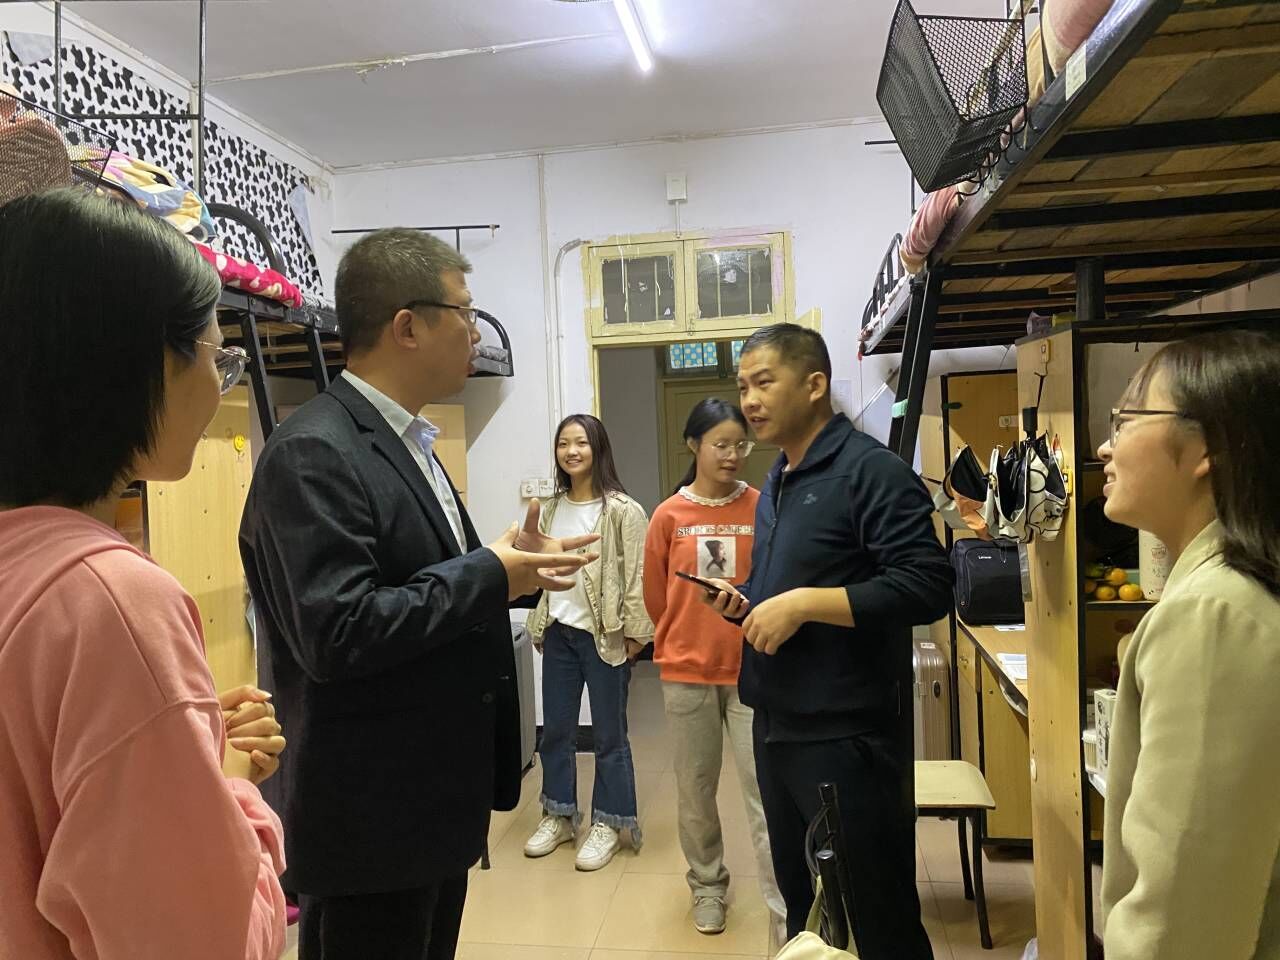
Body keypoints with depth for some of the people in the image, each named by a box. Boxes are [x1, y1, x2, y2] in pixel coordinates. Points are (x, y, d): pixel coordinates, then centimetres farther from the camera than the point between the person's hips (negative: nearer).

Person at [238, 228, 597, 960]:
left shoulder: (407, 442, 10)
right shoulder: (314, 452, -21)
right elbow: (337, 634, -29)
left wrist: (510, 571, -3)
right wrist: (489, 576, -21)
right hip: (369, 816, -9)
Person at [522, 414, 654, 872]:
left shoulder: (623, 511, -10)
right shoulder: (551, 509, 8)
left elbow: (636, 577, -11)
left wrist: (634, 634, -12)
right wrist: (539, 624, 9)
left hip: (604, 635, -5)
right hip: (558, 632, 6)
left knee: (608, 734, 6)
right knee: (555, 729, 14)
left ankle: (608, 824, 21)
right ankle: (559, 816, 31)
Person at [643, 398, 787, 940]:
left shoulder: (763, 508, -4)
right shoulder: (669, 516, -3)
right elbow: (656, 597, 6)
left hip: (753, 668, -1)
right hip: (687, 673, 1)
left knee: (765, 790, -1)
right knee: (695, 789, 15)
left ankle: (785, 910, 10)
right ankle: (708, 886, 36)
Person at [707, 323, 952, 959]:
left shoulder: (870, 471, -14)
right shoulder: (776, 485, 14)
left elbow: (927, 587, -23)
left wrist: (803, 604, -24)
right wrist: (746, 603, 4)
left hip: (847, 734, -8)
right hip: (777, 729, 9)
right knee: (800, 903, 21)